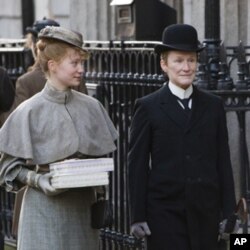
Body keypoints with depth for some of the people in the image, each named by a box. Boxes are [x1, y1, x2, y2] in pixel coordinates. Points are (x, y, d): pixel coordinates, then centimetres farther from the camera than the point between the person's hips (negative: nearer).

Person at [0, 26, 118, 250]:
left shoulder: (91, 107, 5)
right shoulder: (29, 112, -6)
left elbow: (102, 155, 15)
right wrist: (38, 180, -18)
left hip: (82, 208, 4)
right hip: (45, 208, -4)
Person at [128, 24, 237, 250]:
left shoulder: (214, 106, 9)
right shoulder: (148, 108, 1)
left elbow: (223, 161, 9)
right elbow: (137, 165, 0)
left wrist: (228, 210, 5)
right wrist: (138, 216, -5)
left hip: (206, 212, 3)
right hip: (165, 214, -3)